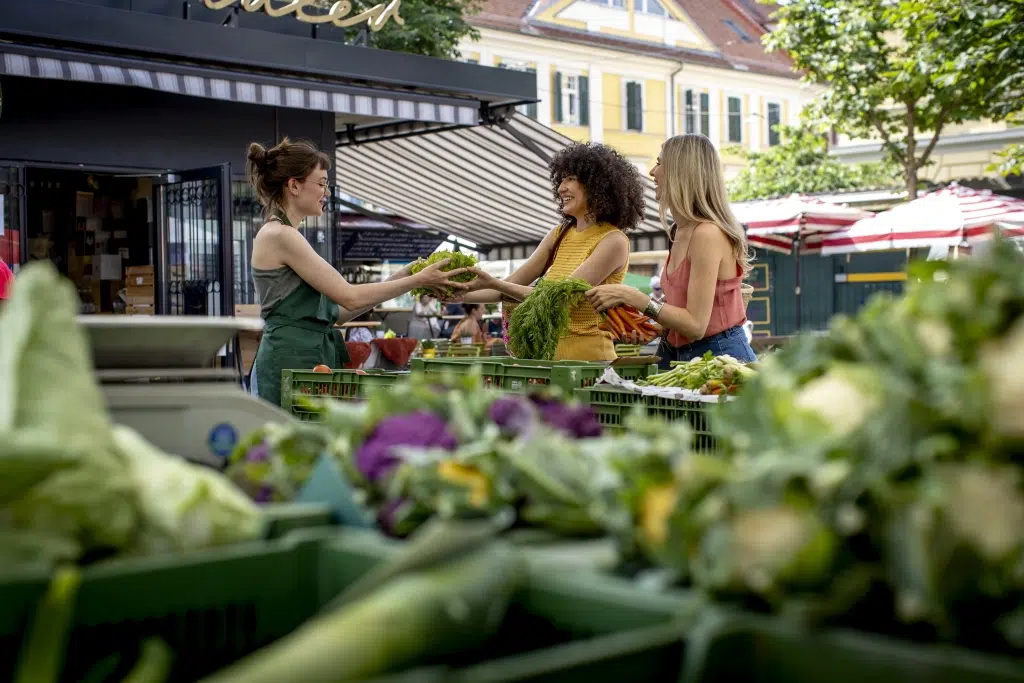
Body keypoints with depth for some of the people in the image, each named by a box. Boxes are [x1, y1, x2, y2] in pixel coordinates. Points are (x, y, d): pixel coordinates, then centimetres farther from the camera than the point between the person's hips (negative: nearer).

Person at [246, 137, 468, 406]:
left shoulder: (283, 235, 18)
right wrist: (417, 280, -6)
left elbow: (335, 311, 15)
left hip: (310, 358, 9)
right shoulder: (279, 235, -11)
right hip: (291, 361, -9)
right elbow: (350, 297, -13)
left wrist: (400, 278, 11)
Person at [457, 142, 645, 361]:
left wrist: (495, 284, -22)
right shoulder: (560, 235, 10)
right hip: (550, 354, 6)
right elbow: (511, 284, 8)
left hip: (588, 358, -6)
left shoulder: (613, 241, -10)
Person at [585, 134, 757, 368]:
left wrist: (631, 296, -20)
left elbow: (695, 325, -20)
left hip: (721, 357, -8)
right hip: (679, 355, 8)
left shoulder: (708, 234, -18)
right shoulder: (679, 231, 10)